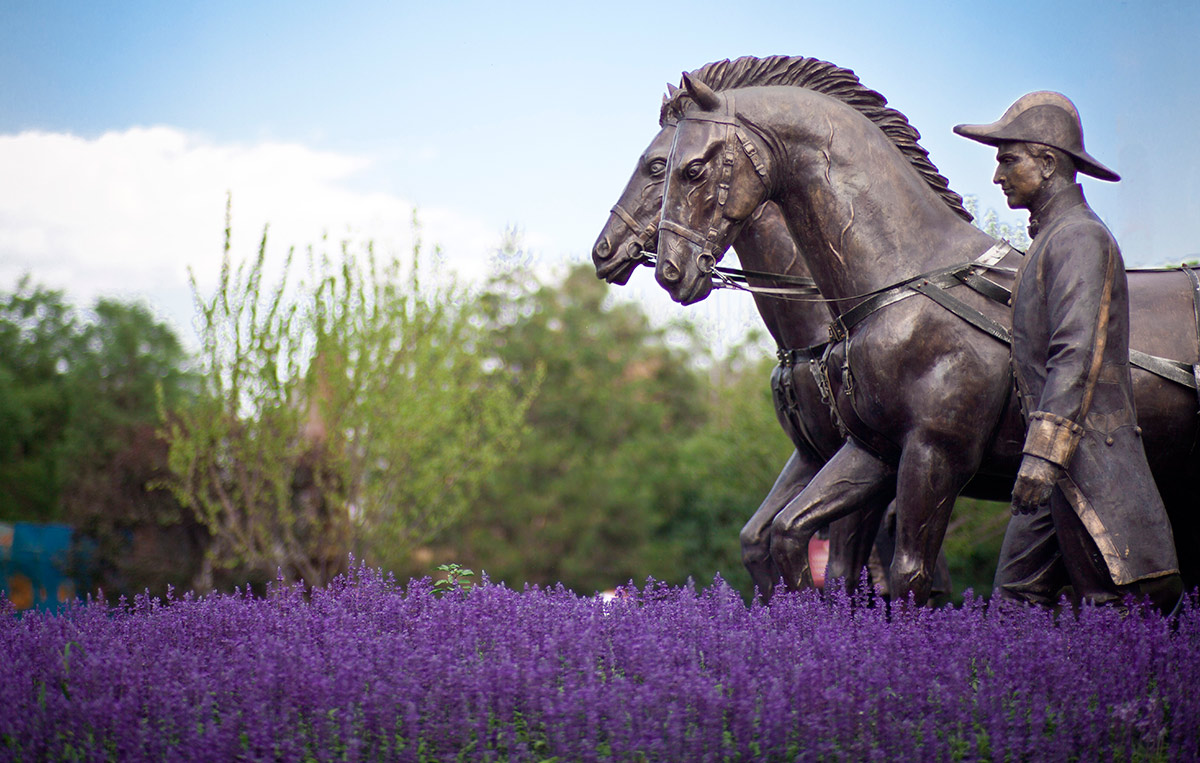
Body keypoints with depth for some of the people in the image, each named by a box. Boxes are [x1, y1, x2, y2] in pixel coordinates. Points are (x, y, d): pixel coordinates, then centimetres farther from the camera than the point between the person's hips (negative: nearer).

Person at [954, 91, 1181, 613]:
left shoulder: (1080, 237, -12)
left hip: (1090, 458, -10)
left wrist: (1043, 451, -29)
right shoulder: (1051, 239, 19)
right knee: (1016, 597, 7)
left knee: (1108, 604, -7)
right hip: (1062, 469, 10)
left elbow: (1078, 353, -22)